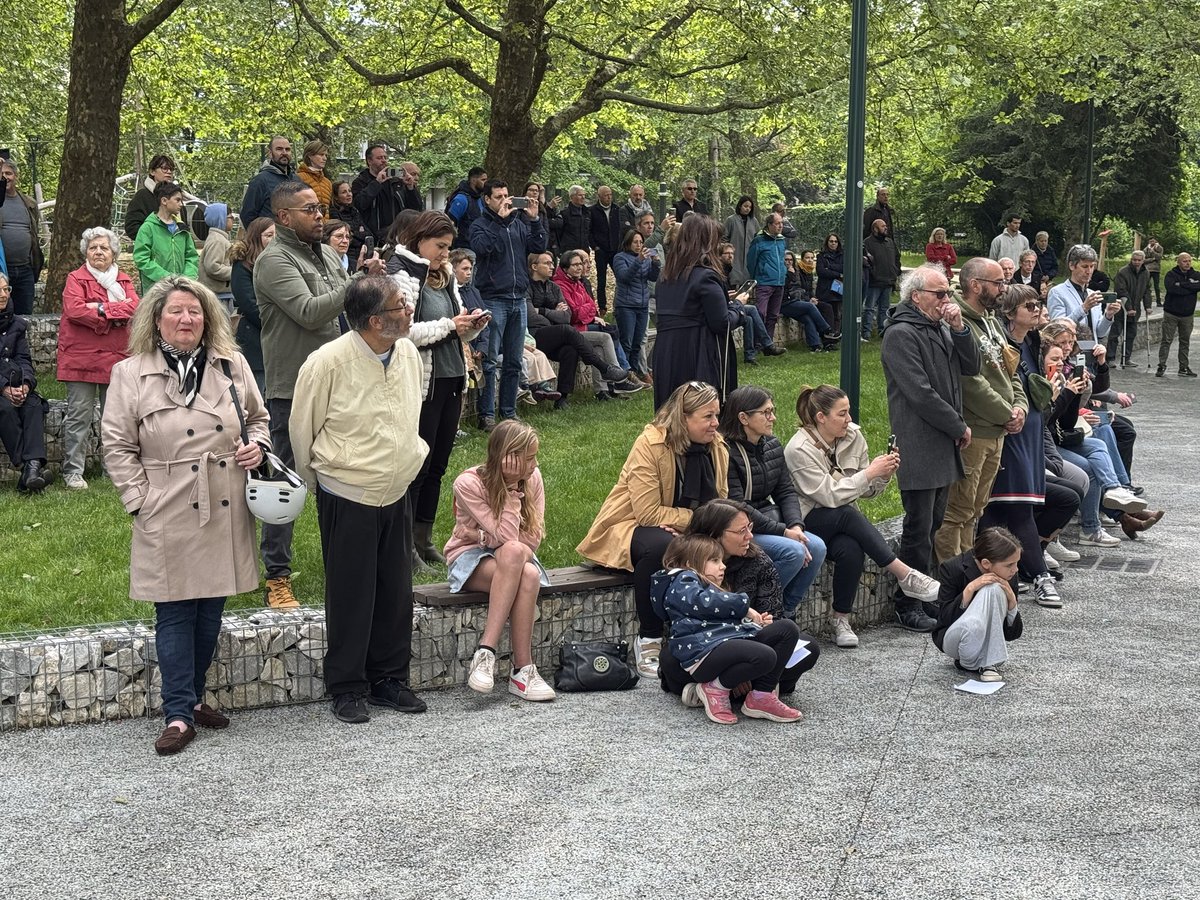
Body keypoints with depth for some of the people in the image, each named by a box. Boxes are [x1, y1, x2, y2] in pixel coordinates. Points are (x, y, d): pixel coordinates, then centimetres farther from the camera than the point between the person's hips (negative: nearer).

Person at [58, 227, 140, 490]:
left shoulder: (123, 280, 13)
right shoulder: (76, 279, 0)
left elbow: (135, 306, -5)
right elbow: (74, 310, -16)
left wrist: (102, 308, -15)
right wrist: (114, 318, -12)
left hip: (115, 359, 4)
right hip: (81, 358, -4)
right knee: (79, 416, -3)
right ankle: (73, 472, 2)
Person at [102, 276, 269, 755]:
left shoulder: (233, 366, 6)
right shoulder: (130, 374, -3)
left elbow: (258, 417, 20)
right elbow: (118, 448, -1)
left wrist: (257, 445, -1)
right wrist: (142, 501, -7)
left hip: (225, 513, 4)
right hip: (169, 517, -3)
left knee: (211, 611, 12)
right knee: (175, 614, 0)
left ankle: (193, 695, 28)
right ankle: (179, 714, 6)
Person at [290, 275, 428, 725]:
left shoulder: (408, 354, 1)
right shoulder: (328, 363, -18)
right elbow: (301, 429, -5)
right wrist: (318, 483, 7)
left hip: (396, 495, 6)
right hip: (347, 499, -6)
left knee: (396, 592, 12)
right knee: (350, 597, 4)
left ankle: (389, 679, 27)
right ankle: (348, 689, 17)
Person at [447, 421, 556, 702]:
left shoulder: (532, 478, -6)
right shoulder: (468, 483, -18)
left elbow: (533, 539, -8)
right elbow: (508, 538, -23)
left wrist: (482, 537, -17)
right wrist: (511, 489, -27)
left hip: (513, 561, 3)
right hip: (470, 560, -3)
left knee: (529, 575, -35)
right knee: (513, 551, -38)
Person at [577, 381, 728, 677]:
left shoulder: (716, 447, 1)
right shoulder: (650, 444, -19)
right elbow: (649, 513, -23)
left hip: (683, 532, 5)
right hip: (630, 528, -5)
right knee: (660, 546, -40)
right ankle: (648, 642, -25)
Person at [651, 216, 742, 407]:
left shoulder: (665, 275, 10)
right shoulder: (706, 277, -12)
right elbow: (722, 324, -14)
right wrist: (737, 306, 7)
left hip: (665, 357, 7)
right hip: (700, 360, -7)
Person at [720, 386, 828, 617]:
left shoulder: (772, 446, 9)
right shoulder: (726, 452, -17)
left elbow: (786, 491, 10)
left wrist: (796, 525, -10)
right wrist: (782, 531, -20)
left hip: (771, 522, 8)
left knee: (816, 547, -14)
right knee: (793, 551, -27)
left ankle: (786, 611, -1)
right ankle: (760, 609, -9)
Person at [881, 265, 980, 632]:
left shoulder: (942, 328, 16)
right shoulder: (901, 334, -13)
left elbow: (971, 367, 10)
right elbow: (921, 394, -18)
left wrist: (959, 329, -4)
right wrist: (959, 427, -11)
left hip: (944, 446, 9)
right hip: (919, 447, -9)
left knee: (932, 526, 15)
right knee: (918, 529, -6)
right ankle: (907, 605, 1)